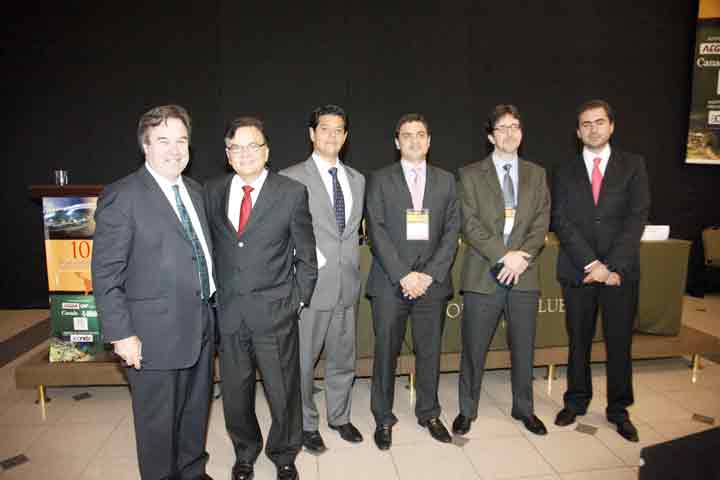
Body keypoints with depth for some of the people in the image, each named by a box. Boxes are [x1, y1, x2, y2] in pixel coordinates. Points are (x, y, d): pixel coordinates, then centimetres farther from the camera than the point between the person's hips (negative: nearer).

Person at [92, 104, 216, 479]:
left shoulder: (195, 191, 9)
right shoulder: (121, 197, -13)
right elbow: (106, 275, -13)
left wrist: (211, 307, 10)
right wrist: (121, 335, -16)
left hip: (201, 326, 7)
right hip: (155, 334, -6)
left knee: (196, 411, 22)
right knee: (158, 421, 12)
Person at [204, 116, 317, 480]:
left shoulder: (292, 193, -4)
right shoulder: (212, 192, 5)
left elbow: (306, 255, -1)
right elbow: (208, 247, 10)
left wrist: (297, 301, -3)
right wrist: (213, 296, 4)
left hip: (275, 312, -2)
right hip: (228, 312, 3)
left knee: (283, 391, 10)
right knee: (235, 392, 16)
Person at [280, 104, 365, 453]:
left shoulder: (357, 179, 11)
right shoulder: (291, 178, -7)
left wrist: (351, 264, 10)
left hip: (347, 284, 5)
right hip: (311, 284, -5)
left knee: (343, 358, 17)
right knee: (303, 361, 9)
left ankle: (339, 417, 38)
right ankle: (306, 424, 30)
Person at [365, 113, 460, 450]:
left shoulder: (445, 180, 12)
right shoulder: (380, 180, 5)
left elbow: (452, 231, 5)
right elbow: (376, 232, -4)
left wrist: (430, 274, -7)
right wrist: (403, 275, -13)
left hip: (432, 281, 2)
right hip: (389, 282, -2)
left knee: (430, 351, 10)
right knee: (386, 352, 5)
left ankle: (429, 413, 30)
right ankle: (383, 419, 22)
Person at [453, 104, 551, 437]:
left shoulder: (536, 174, 12)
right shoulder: (470, 174, 2)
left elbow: (541, 222, 3)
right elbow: (470, 224, -7)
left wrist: (523, 256, -13)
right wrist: (504, 256, -17)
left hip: (524, 274, 3)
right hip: (483, 275, -2)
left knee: (523, 348, 14)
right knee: (473, 349, 7)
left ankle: (524, 408, 34)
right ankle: (467, 410, 25)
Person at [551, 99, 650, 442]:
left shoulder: (633, 165, 5)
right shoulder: (565, 172, 7)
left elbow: (637, 217, -4)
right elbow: (561, 222, -2)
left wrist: (613, 266, -13)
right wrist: (591, 263, -13)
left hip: (621, 270, 0)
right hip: (577, 270, 1)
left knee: (619, 342, 8)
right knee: (578, 341, 11)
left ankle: (618, 409, 25)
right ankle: (576, 402, 27)